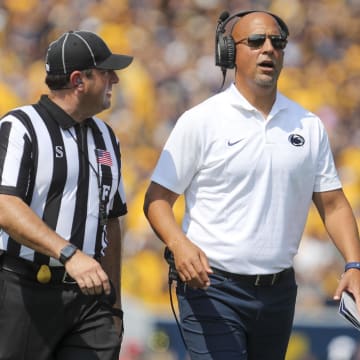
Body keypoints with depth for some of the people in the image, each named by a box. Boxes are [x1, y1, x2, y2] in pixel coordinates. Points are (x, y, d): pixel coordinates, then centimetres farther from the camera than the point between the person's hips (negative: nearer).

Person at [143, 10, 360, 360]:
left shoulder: (308, 126, 9)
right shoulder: (201, 121, -4)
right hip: (212, 286, -5)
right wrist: (179, 244, -25)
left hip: (278, 290, 5)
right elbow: (157, 199, -5)